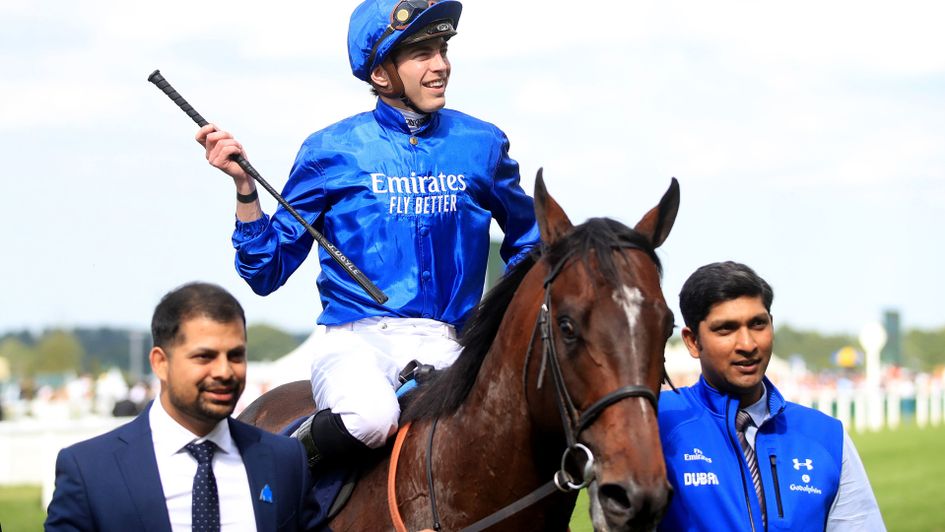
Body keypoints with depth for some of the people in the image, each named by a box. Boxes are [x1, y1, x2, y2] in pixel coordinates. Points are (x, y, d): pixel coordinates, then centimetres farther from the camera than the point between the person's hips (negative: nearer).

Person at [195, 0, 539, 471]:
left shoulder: (481, 145, 8)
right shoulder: (333, 151, 2)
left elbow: (528, 246, 24)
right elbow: (267, 272, 5)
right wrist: (244, 186, -8)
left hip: (445, 345, 3)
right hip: (356, 339, -3)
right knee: (369, 415, -37)